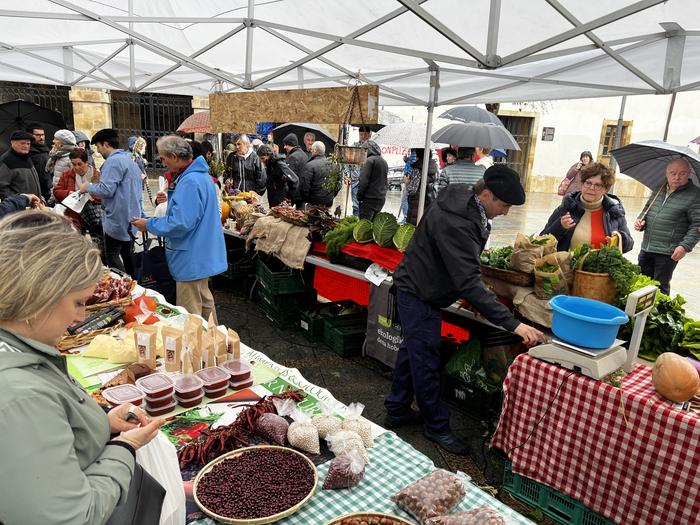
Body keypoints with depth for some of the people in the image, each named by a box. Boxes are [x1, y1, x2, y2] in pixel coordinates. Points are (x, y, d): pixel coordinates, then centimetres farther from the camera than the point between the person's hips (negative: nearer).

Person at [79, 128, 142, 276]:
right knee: (126, 254, 16)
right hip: (131, 217, 10)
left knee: (112, 256, -3)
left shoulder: (113, 161, -14)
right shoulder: (129, 160, 17)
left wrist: (88, 187, -3)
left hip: (118, 218, -10)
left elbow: (106, 189, -20)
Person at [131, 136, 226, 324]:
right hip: (203, 255, 11)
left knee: (190, 315, 0)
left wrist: (149, 225, -14)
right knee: (204, 301, 24)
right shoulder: (201, 175, 11)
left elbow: (181, 224, -27)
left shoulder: (189, 182, -23)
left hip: (192, 259, -11)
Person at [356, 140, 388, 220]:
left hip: (369, 199, -8)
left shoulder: (370, 160, -10)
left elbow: (363, 181, -15)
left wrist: (359, 196, -8)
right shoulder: (384, 162, 15)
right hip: (381, 199, 8)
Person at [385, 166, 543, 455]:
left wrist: (468, 295, 11)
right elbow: (469, 281, -36)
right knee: (426, 362, 2)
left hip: (418, 290, 10)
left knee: (411, 351, 19)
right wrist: (512, 323, -36)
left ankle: (397, 410, 35)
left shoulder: (465, 202, -1)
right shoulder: (454, 222, -32)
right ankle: (437, 427, 19)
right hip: (419, 295, -10)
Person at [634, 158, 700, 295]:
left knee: (660, 287, 2)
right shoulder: (659, 190, 11)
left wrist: (685, 246, -19)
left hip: (669, 252, -6)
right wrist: (640, 220, 4)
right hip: (646, 248, 6)